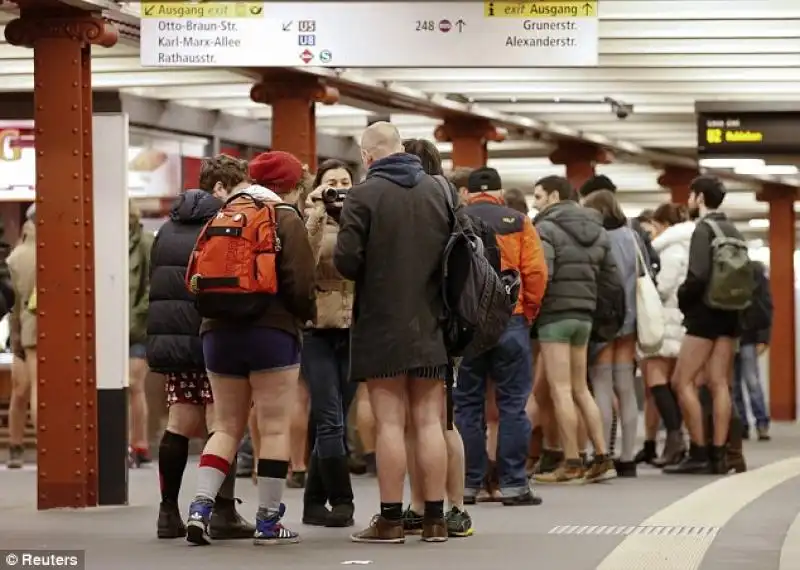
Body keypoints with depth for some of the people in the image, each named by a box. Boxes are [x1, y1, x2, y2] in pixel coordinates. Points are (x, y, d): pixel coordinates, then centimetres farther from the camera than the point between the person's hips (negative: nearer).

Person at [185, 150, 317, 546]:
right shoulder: (286, 219, -4)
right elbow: (300, 282, -11)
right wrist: (309, 314, 6)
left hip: (218, 331, 6)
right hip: (272, 333, -6)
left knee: (227, 426, 12)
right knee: (274, 428, 1)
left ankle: (201, 506, -4)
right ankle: (268, 520, 1)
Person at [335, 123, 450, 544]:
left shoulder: (364, 194, -10)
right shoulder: (437, 191, 4)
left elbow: (346, 261, -14)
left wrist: (370, 277, 7)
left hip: (382, 324, -4)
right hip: (428, 325, 4)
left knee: (389, 423, -2)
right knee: (429, 421, 7)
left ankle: (390, 520, -1)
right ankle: (434, 519, 8)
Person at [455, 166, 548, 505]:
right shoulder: (518, 223, 3)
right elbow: (535, 273, -5)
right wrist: (528, 312, 6)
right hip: (510, 322, -1)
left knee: (466, 404, 7)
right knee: (512, 403, 3)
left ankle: (467, 484, 7)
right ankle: (513, 485, 1)